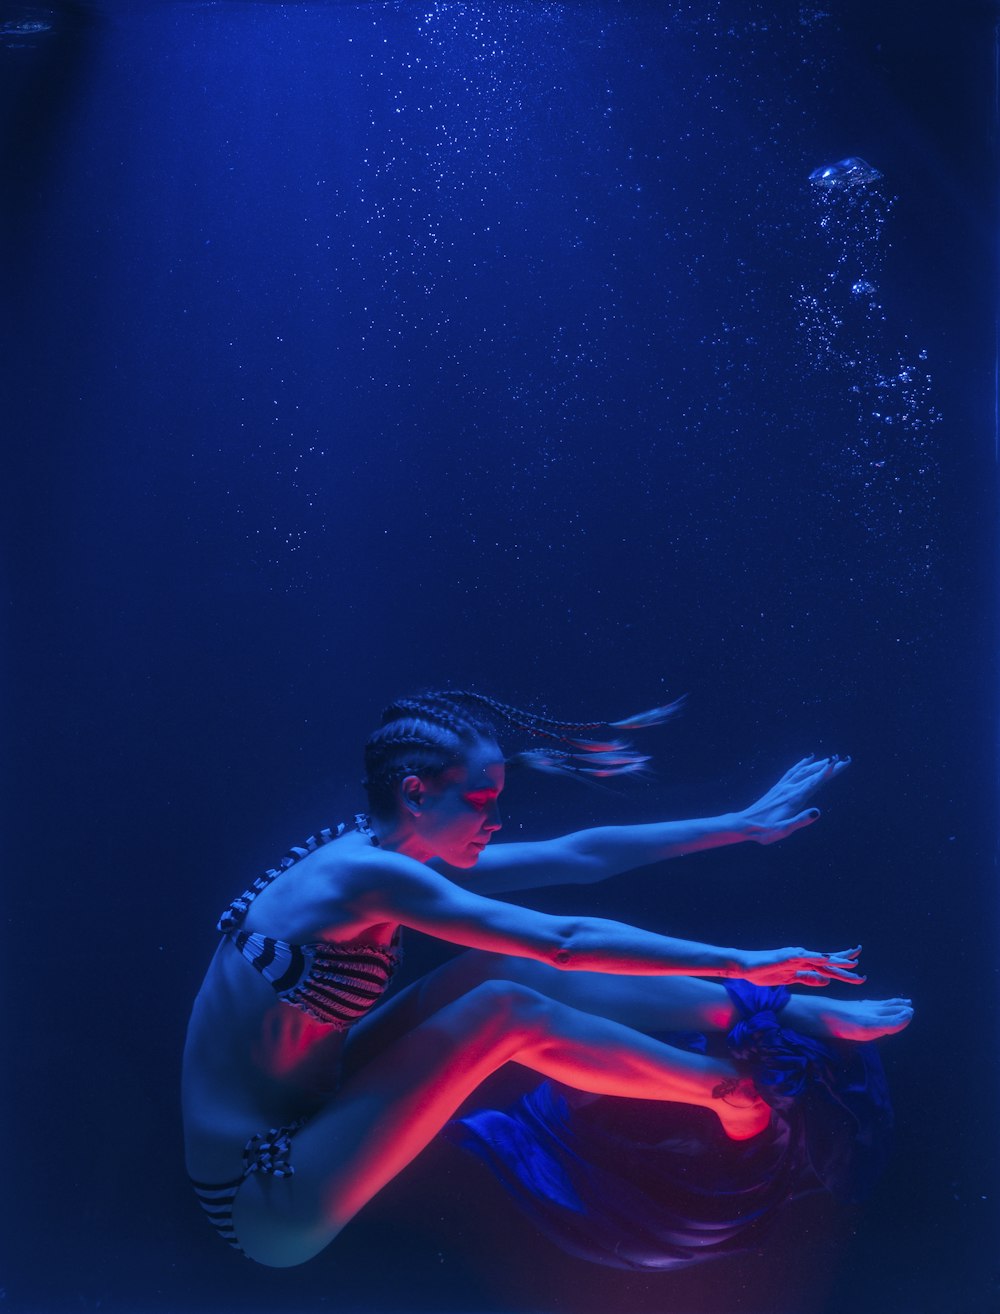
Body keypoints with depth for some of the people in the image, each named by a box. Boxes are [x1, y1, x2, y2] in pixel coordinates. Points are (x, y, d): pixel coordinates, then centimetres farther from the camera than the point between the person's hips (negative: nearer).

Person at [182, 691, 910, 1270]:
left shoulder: (391, 856, -1)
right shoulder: (366, 873, -26)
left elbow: (579, 855, 0)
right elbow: (568, 941, -28)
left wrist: (745, 825, 2)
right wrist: (738, 962, -22)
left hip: (310, 1113, 8)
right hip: (264, 1204, -8)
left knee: (513, 970, -6)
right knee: (507, 1009, -23)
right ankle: (732, 1088, -4)